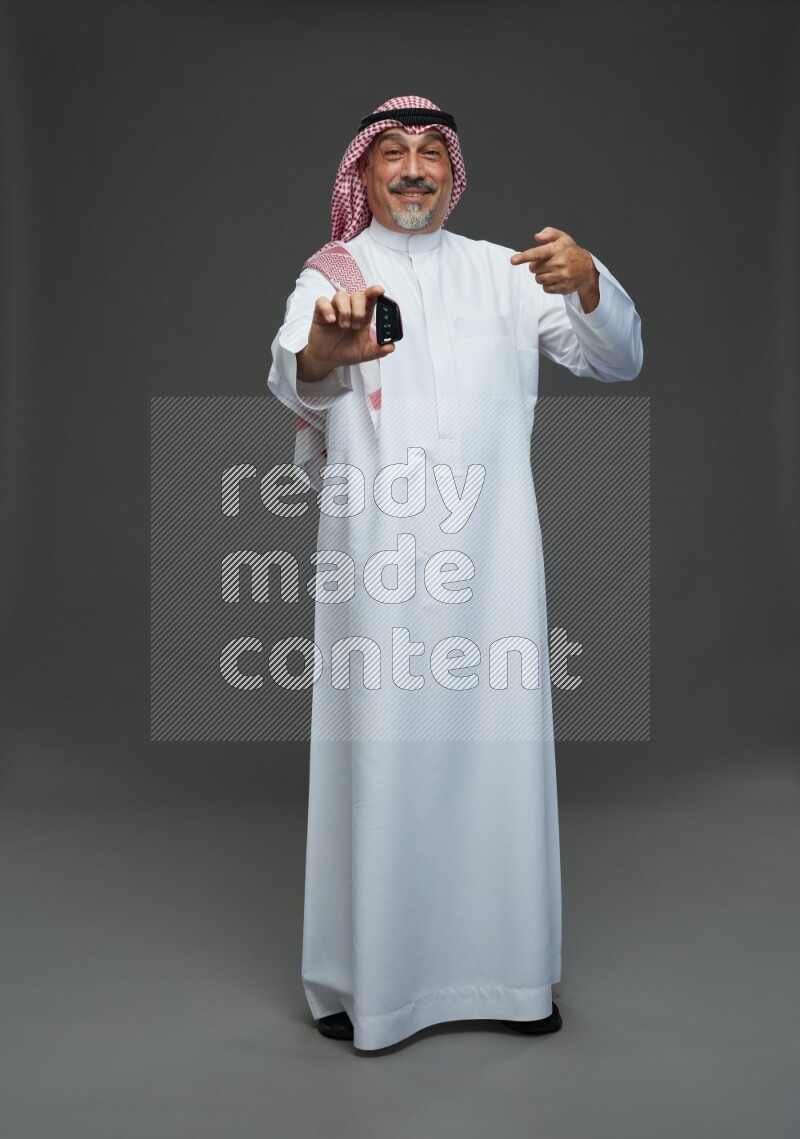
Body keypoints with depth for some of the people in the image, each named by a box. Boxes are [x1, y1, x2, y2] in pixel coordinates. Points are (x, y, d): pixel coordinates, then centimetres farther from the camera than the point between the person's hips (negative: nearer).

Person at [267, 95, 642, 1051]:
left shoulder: (501, 271, 14)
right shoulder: (330, 276, 6)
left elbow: (618, 360, 7)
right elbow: (291, 381, -15)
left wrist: (587, 282, -15)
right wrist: (325, 349, -40)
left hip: (491, 546, 3)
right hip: (378, 551, -2)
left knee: (499, 741, 5)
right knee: (384, 748, -2)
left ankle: (507, 965, 21)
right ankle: (369, 975, 13)